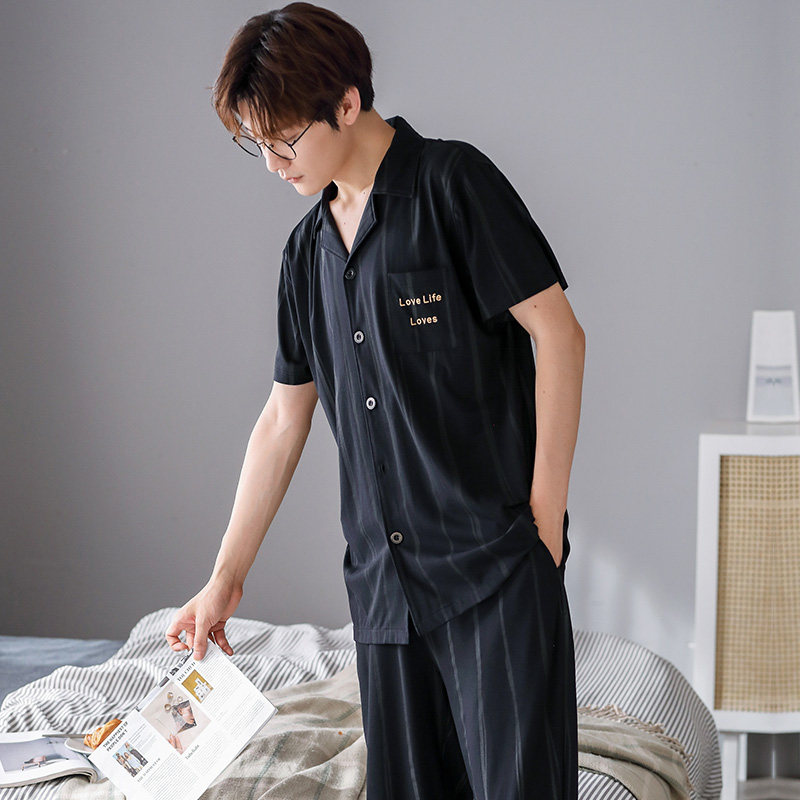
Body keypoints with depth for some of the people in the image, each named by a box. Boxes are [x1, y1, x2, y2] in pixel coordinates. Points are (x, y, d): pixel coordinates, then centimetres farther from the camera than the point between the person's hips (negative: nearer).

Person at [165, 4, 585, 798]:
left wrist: (546, 515, -10)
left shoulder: (452, 184, -5)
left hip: (495, 557, -6)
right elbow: (282, 420, 19)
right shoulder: (308, 248, 15)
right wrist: (225, 578, 18)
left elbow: (558, 334, -8)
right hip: (384, 574, 6)